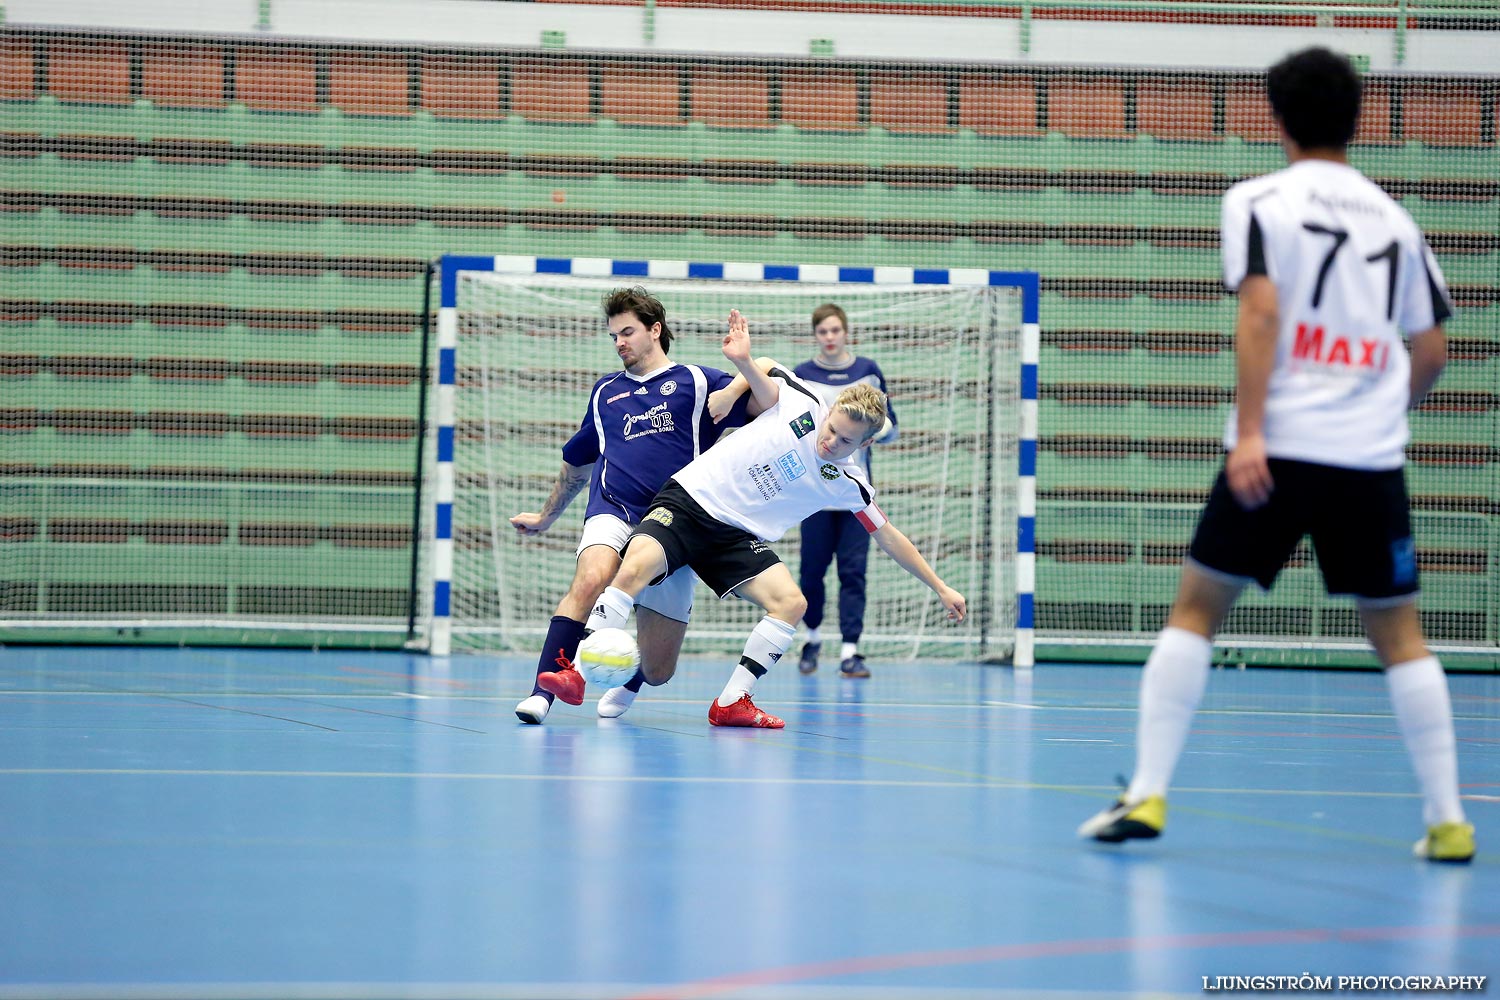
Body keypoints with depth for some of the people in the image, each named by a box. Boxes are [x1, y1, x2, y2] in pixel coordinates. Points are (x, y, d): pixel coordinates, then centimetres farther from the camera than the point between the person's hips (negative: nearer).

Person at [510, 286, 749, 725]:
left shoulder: (696, 381, 11)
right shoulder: (604, 392, 23)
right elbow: (577, 461, 37)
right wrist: (546, 516, 44)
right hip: (614, 512, 2)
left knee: (657, 671, 0)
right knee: (591, 578, -36)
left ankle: (628, 677, 38)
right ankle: (542, 691, -37)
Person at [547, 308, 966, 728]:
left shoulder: (847, 484, 0)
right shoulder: (802, 400, -4)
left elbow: (888, 536, 10)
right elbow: (759, 371, 11)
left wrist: (940, 587, 9)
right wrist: (743, 359, -13)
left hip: (738, 537, 3)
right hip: (689, 499, -3)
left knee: (791, 603, -19)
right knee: (634, 568, -28)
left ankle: (731, 704, -9)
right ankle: (579, 673, -25)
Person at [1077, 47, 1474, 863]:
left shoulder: (1259, 201, 1)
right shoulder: (1394, 220, 13)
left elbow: (1261, 312, -12)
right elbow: (1431, 350, 14)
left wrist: (1249, 433, -17)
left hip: (1278, 450, -3)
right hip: (1372, 460, 3)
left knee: (1195, 611, 7)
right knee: (1398, 635, 11)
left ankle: (1147, 795, -1)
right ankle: (1446, 820, 7)